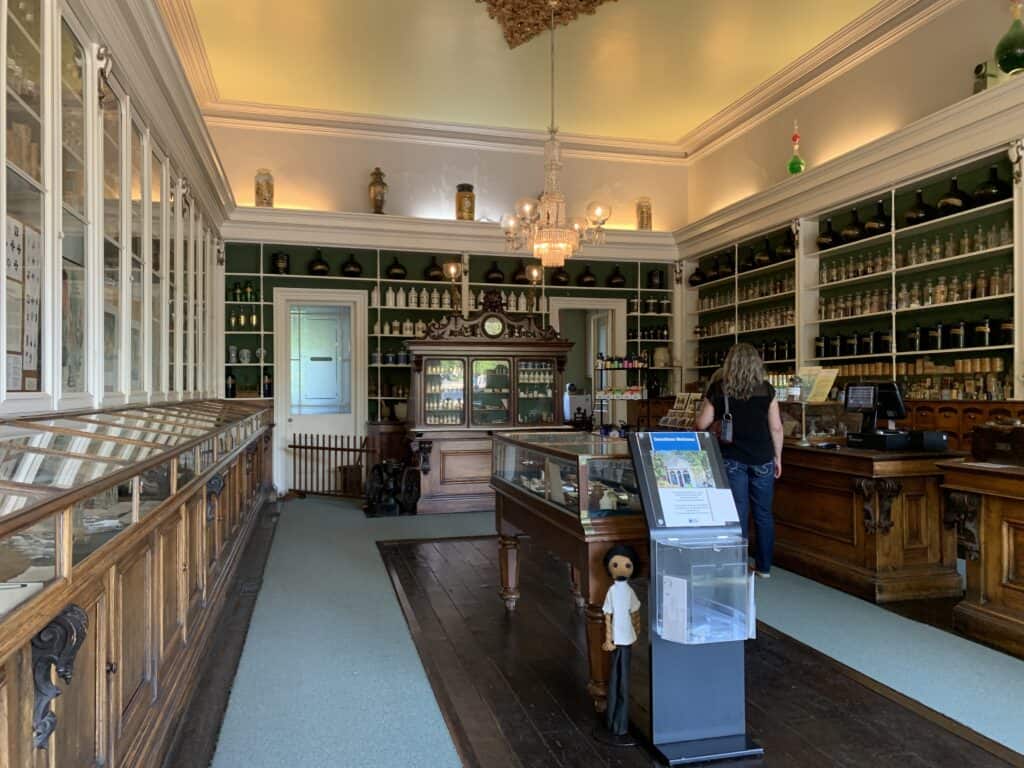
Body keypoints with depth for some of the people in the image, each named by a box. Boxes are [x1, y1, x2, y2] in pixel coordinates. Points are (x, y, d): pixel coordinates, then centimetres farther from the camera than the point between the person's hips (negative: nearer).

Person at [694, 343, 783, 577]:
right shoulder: (766, 389, 0)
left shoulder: (719, 388, -2)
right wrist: (778, 457, 11)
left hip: (733, 459, -1)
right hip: (762, 459, 1)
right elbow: (776, 427, 1)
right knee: (763, 513, 11)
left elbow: (701, 424, 0)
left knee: (738, 513, 5)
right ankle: (764, 566, 21)